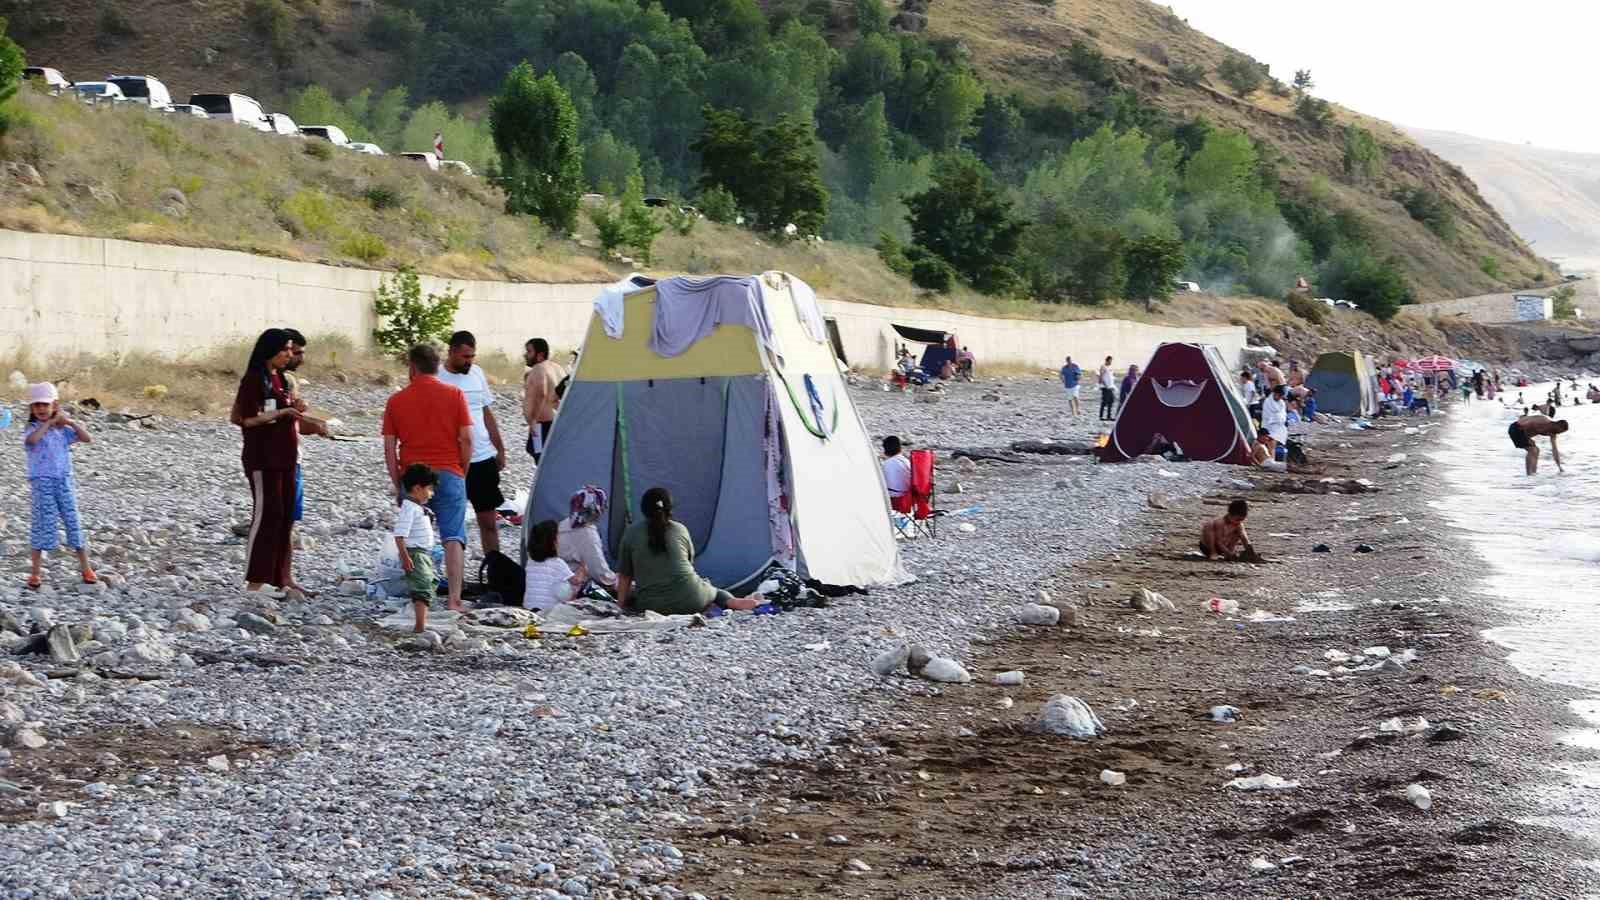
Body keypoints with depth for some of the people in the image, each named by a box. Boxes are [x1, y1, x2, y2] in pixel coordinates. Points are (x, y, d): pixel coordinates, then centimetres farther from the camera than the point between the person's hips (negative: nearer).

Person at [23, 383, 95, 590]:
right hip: (41, 483, -3)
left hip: (64, 481, 3)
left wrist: (71, 422, -8)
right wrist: (49, 423, -21)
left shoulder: (63, 430, 7)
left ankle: (85, 568, 14)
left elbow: (87, 439, 0)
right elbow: (32, 440, -29)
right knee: (42, 526, -2)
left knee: (73, 522, 5)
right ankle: (36, 573, 7)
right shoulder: (32, 430, -5)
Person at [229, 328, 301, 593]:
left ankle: (281, 576, 17)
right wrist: (282, 413, -20)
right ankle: (255, 581, -6)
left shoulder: (279, 379, 14)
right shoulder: (254, 380, -11)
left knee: (285, 515, 10)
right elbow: (246, 418, -17)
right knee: (266, 514, -9)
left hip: (284, 457, 9)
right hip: (263, 459, -9)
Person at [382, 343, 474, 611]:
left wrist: (398, 485, 10)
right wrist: (462, 474, 9)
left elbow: (389, 447, 4)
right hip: (448, 475, -1)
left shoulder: (396, 400, 6)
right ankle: (454, 599, -15)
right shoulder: (455, 395, 3)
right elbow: (466, 439, -2)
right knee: (453, 538, -5)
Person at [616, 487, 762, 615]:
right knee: (714, 591, 33)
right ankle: (733, 602, -2)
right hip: (690, 601, 4)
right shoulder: (680, 530, 10)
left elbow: (624, 576, 7)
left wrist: (622, 603, 18)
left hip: (651, 606, -4)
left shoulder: (631, 533, 5)